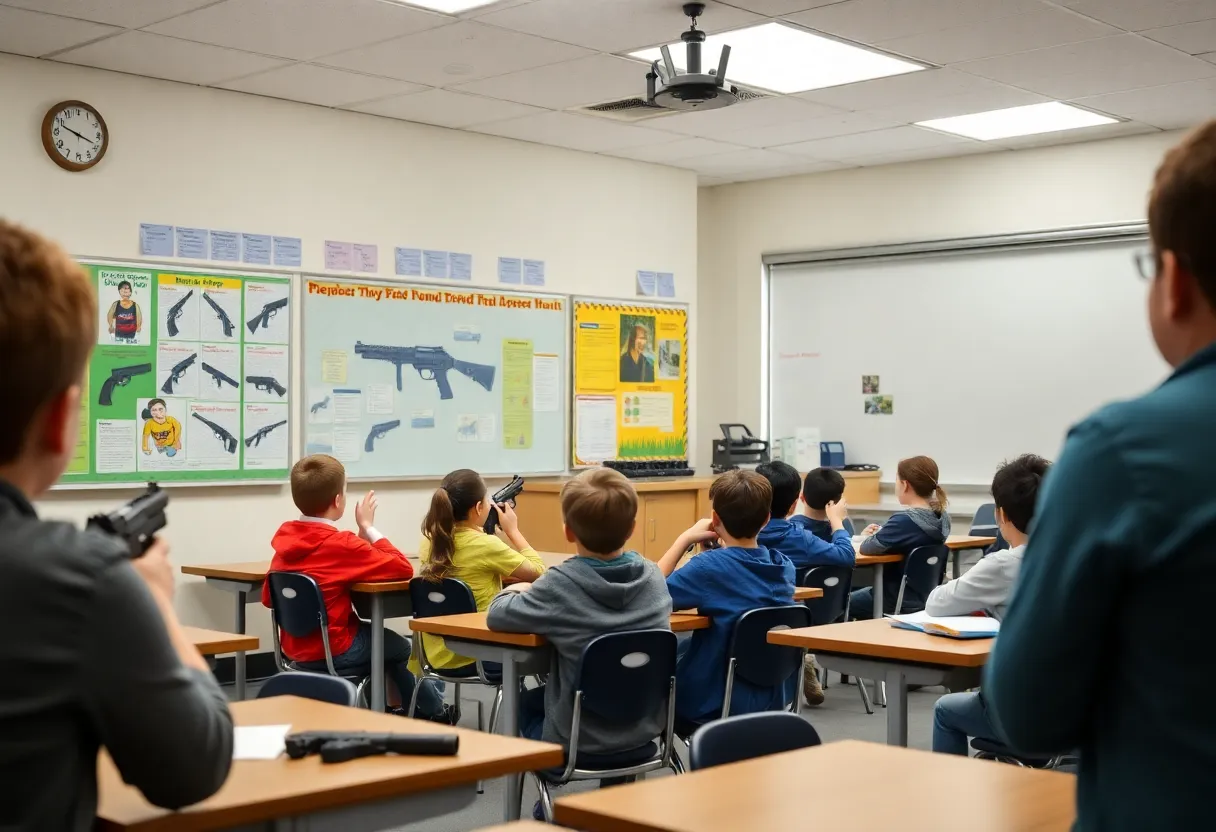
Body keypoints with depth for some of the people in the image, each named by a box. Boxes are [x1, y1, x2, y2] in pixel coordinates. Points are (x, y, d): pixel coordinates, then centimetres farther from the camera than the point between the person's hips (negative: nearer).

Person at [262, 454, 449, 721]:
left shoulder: (285, 538, -2)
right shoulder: (340, 544, -22)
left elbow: (268, 598, 10)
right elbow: (403, 568, -20)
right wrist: (367, 527, -10)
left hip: (295, 649, 7)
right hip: (332, 653, -7)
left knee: (384, 639, 28)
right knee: (400, 647, 21)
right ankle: (433, 712, 41)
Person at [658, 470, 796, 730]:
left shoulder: (710, 567, -22)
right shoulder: (784, 565, -3)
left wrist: (685, 539, -12)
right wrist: (722, 547, 5)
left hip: (719, 705, -6)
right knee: (683, 647, 28)